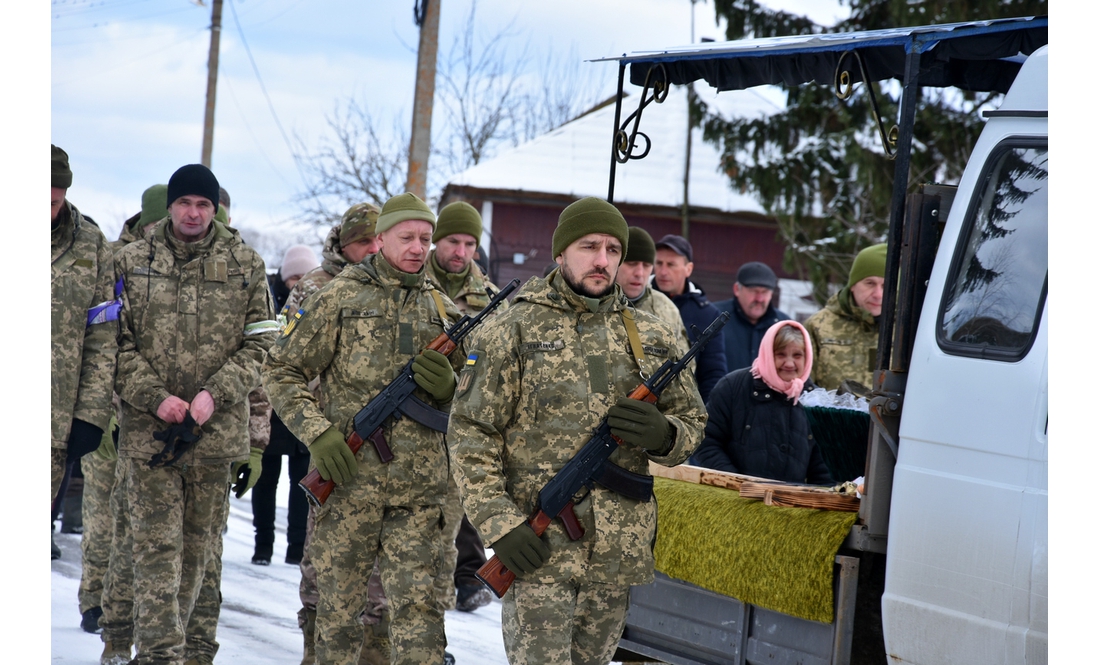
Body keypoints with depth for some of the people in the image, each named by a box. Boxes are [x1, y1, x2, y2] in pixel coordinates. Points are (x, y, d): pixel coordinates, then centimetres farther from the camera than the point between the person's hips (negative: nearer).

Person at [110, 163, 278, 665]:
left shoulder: (246, 265, 5)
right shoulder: (132, 262, 4)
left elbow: (259, 343, 4)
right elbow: (117, 341, 1)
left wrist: (215, 393, -10)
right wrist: (155, 398, -12)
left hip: (216, 429, 2)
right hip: (148, 428, -1)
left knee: (199, 543, 10)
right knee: (157, 543, -6)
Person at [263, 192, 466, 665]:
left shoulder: (443, 309, 11)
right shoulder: (340, 298, 0)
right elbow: (281, 370, 1)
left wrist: (448, 387, -7)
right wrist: (316, 432, -12)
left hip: (420, 488, 2)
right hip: (349, 480, -2)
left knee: (419, 606, -4)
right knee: (339, 603, 8)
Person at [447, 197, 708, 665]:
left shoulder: (651, 339, 11)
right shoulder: (513, 332, -1)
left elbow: (692, 423, 16)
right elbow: (470, 433, -4)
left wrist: (663, 433, -9)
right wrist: (499, 523, -14)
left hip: (618, 554, 4)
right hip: (537, 549, -4)